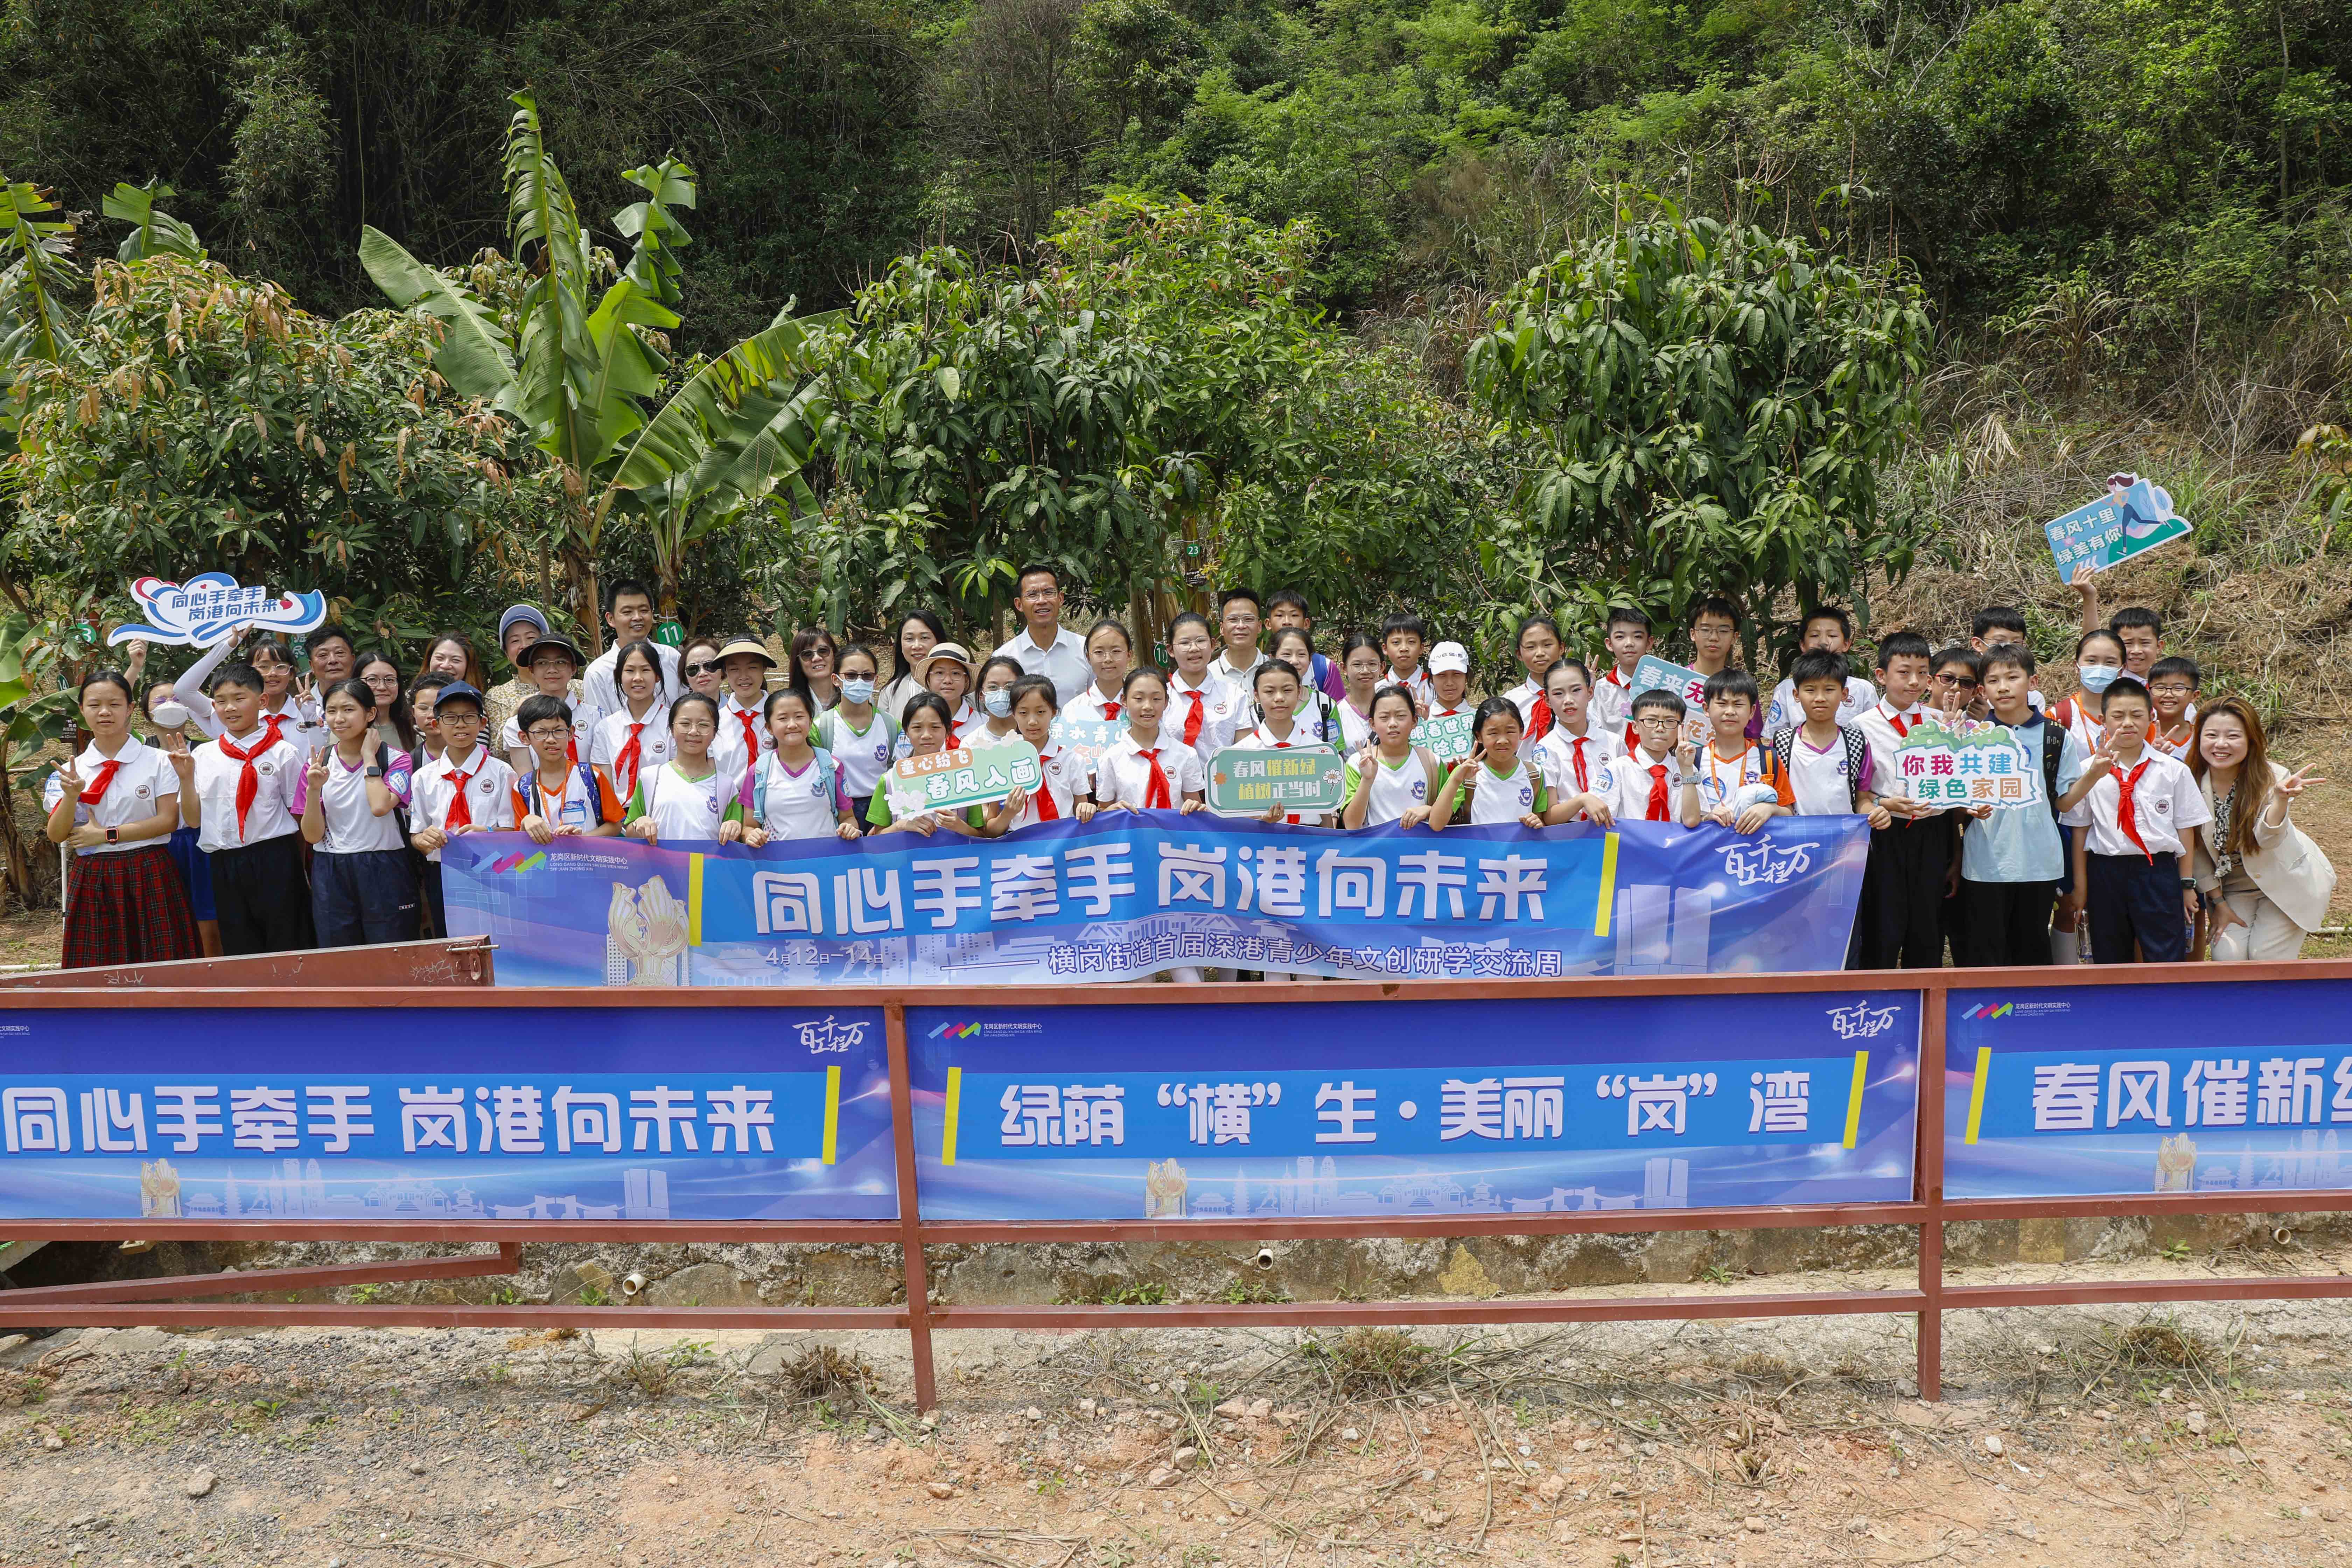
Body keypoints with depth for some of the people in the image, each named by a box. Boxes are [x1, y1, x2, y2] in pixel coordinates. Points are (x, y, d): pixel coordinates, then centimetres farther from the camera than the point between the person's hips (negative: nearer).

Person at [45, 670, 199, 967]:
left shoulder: (158, 761, -1)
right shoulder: (73, 769, 7)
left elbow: (168, 821, -7)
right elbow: (56, 836, 3)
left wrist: (107, 834, -11)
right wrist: (71, 797, -14)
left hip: (149, 876, -2)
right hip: (93, 878, 2)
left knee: (157, 964, -2)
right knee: (98, 967, 3)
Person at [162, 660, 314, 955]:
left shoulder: (284, 753, -1)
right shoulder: (203, 755, 9)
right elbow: (193, 820, 8)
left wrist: (302, 870, -2)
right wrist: (186, 777, -4)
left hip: (275, 862, -3)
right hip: (225, 865, 4)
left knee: (285, 948, 0)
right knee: (239, 953, 10)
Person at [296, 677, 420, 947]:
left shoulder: (396, 760, -2)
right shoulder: (318, 764, 6)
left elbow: (380, 806, -22)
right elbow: (312, 835, 3)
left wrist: (369, 757, -9)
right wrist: (314, 789, -12)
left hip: (384, 873, -3)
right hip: (331, 873, 3)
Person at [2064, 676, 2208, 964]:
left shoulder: (2174, 770, 3)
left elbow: (2184, 830, 6)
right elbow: (2080, 831, 3)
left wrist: (2187, 885, 5)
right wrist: (2080, 886, 3)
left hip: (2159, 872, 0)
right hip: (2106, 872, 0)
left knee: (2167, 962, 0)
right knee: (2109, 963, 8)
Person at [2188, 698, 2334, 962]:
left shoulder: (2272, 778, -20)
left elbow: (2267, 838, -36)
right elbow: (2196, 851, -3)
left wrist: (2282, 797, -54)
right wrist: (2218, 903, -2)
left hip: (2287, 882, -2)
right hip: (2232, 888, 2)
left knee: (2267, 958, -11)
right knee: (2227, 958, -12)